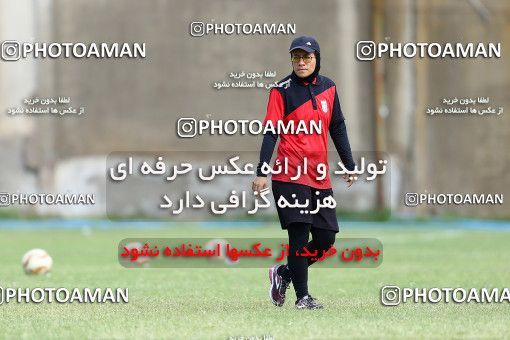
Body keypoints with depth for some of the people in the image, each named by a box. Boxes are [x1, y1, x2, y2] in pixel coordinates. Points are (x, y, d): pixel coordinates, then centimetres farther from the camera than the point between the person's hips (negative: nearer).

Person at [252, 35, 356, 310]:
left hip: (320, 177, 6)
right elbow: (270, 132, -9)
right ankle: (302, 296, 0)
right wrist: (262, 172, -17)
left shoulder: (328, 87, 11)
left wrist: (349, 166, 17)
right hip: (290, 174, -6)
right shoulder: (282, 90, -4)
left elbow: (337, 128, 18)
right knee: (300, 233, -9)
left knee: (326, 237, 4)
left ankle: (284, 273, 25)